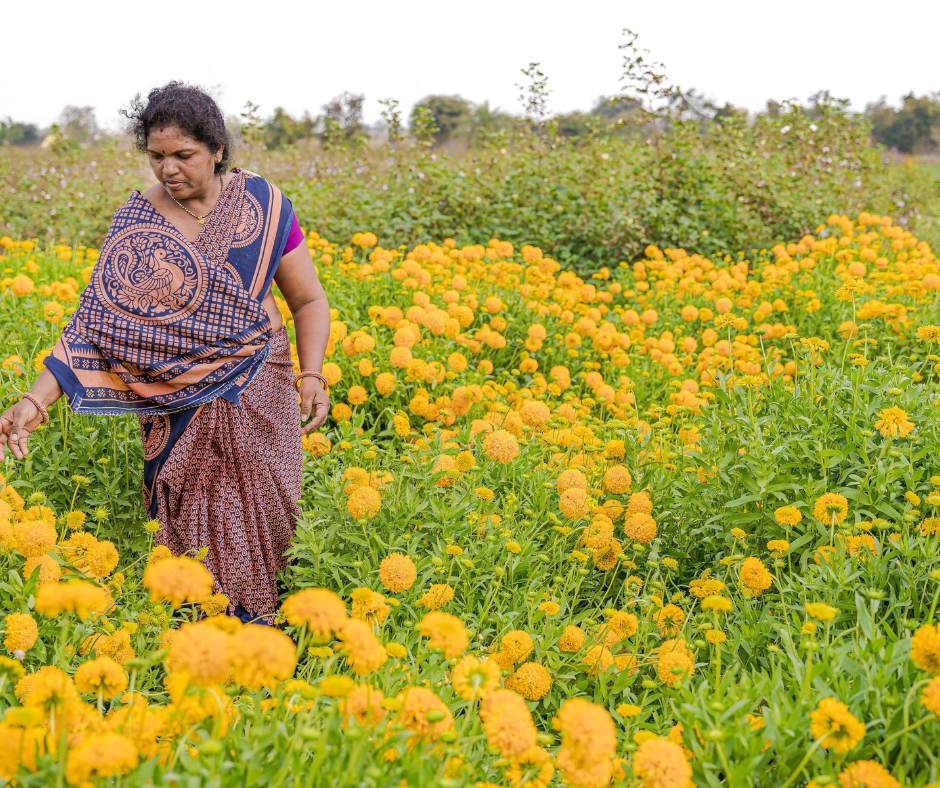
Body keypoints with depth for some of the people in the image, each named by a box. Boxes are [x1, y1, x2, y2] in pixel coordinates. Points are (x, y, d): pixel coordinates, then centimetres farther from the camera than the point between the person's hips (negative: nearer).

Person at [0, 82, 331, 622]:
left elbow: (309, 300, 2)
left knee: (253, 516, 5)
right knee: (190, 520, 2)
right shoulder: (136, 222, -5)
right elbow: (98, 318, -10)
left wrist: (312, 376, -14)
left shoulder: (263, 206, -5)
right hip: (177, 404, 0)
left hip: (256, 396, 0)